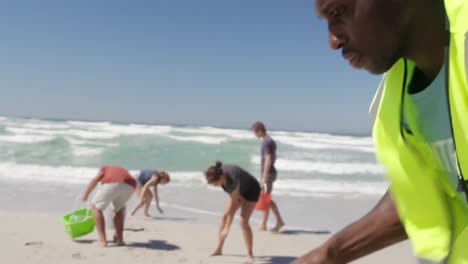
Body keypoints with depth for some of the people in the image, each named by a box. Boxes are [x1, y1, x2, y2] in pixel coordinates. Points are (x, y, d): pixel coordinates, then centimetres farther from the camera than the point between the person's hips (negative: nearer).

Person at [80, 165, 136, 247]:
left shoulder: (105, 169, 37)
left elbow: (95, 180, 11)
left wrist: (86, 194, 24)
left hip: (112, 184, -4)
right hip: (130, 186, 4)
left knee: (95, 207, 18)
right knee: (119, 208, 32)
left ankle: (102, 240, 10)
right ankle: (120, 239, 26)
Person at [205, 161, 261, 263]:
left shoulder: (233, 179, -42)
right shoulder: (218, 173, -23)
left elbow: (233, 204, -34)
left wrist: (227, 228, -30)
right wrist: (240, 196, -12)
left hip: (251, 190, -7)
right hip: (239, 190, 7)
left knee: (243, 221, -18)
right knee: (224, 216, 1)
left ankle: (250, 254, -7)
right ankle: (219, 249, 11)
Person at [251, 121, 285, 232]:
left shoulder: (266, 142, -17)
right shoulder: (271, 141, 14)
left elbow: (268, 160, -23)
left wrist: (264, 177, -25)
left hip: (268, 173, -10)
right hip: (270, 172, 10)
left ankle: (263, 225, 6)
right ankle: (279, 221, 18)